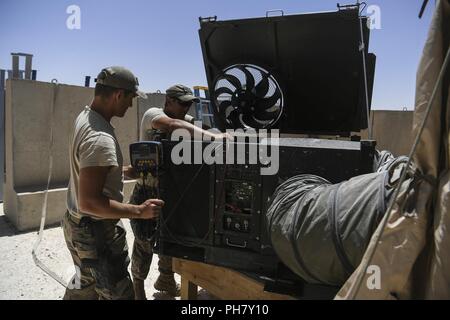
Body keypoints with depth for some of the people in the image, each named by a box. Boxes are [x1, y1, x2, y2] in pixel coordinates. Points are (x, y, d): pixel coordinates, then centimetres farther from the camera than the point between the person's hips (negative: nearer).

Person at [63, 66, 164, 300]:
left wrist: (121, 171, 20)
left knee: (86, 283, 30)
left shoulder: (84, 116, 3)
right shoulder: (100, 139, -30)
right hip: (96, 232, -10)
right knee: (118, 294, 3)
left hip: (76, 223, 10)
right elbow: (89, 202, -31)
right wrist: (139, 211, -26)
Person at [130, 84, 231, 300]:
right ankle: (138, 288, 28)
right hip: (147, 192, -6)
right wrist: (212, 137, -45)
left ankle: (165, 280, 39)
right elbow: (174, 125, -35)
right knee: (144, 242, 4)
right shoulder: (152, 114, -16)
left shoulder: (185, 119, 6)